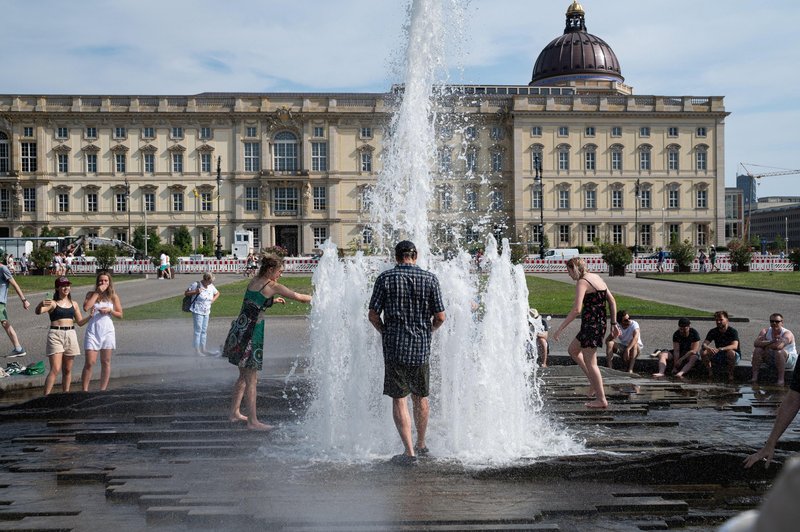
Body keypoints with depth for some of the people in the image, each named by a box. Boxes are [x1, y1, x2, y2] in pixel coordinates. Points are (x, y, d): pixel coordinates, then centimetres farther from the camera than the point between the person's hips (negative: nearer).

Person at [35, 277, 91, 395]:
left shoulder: (74, 304, 13)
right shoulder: (53, 303, -3)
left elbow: (80, 322, 17)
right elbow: (38, 312, -19)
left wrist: (90, 316, -1)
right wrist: (41, 304, -40)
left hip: (71, 335, 5)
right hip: (55, 335, -5)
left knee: (67, 370, 10)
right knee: (55, 369, -14)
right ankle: (45, 396, -15)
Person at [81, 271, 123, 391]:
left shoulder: (113, 296, 7)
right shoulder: (91, 295, 5)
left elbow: (120, 315, 9)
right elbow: (86, 307, -15)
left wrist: (110, 311, -10)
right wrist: (97, 293, -11)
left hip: (107, 331, 2)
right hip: (93, 331, -2)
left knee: (106, 362, 6)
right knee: (90, 362, -7)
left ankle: (103, 390, 13)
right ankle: (85, 390, -4)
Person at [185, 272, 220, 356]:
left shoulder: (211, 287, 7)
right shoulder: (196, 285, -10)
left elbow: (217, 293, 26)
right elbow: (186, 293, -5)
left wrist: (213, 300, 8)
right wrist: (195, 292, -20)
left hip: (206, 312, 6)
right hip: (197, 311, -6)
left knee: (204, 331, 10)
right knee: (198, 330, -6)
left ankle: (203, 349, 16)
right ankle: (197, 349, -1)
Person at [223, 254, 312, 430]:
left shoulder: (253, 281, 12)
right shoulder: (272, 286, -10)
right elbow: (298, 297, -4)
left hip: (239, 329, 8)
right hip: (250, 334, -8)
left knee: (244, 376, 21)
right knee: (251, 380, -4)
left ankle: (235, 412, 30)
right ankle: (253, 421, 0)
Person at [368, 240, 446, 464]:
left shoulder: (385, 278, -4)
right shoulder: (429, 279, 0)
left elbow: (373, 315, -6)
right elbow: (440, 317, -2)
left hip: (394, 347, -2)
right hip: (421, 347, 2)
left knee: (399, 399, 1)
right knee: (420, 397, 17)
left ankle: (409, 451, -5)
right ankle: (421, 444, 31)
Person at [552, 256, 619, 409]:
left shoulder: (582, 282, -14)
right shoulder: (597, 278, 13)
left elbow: (576, 309, -23)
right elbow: (612, 301, 14)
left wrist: (560, 328, -20)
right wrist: (614, 324, 18)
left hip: (591, 324, -9)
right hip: (601, 322, 9)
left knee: (590, 362, -1)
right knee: (572, 350, 23)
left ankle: (601, 399, 3)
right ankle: (594, 382, 21)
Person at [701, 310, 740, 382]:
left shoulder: (733, 331, -15)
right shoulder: (713, 332, -1)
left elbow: (734, 346, -31)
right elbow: (704, 344, -10)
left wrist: (720, 349, -45)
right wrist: (708, 348, -36)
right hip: (718, 357, 4)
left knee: (731, 352, -39)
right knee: (703, 351, -18)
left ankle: (730, 375, -22)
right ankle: (710, 373, -10)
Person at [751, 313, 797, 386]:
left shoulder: (787, 333, -22)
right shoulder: (766, 331, -5)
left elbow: (779, 346, -41)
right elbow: (756, 343, -20)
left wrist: (765, 344, -24)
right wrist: (771, 341, -33)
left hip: (789, 359, -5)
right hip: (772, 358, 5)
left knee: (779, 352, -36)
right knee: (758, 350, -15)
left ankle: (781, 379, -32)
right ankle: (754, 377, -17)